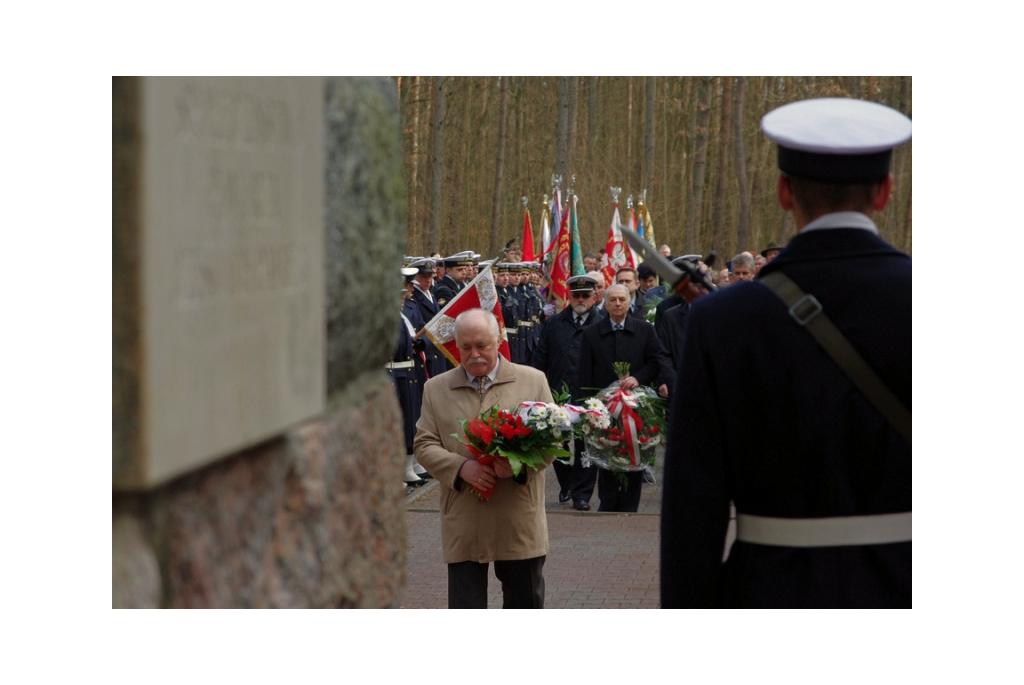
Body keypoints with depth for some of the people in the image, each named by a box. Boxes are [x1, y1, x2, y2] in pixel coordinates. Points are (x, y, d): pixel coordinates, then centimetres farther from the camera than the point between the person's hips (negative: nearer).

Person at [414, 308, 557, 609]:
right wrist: (461, 467, -15)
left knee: (525, 602, 11)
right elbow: (424, 445, 5)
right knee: (465, 606, 0)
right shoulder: (436, 389, 8)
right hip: (463, 525, 0)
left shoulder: (533, 381, 6)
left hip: (520, 524, 0)